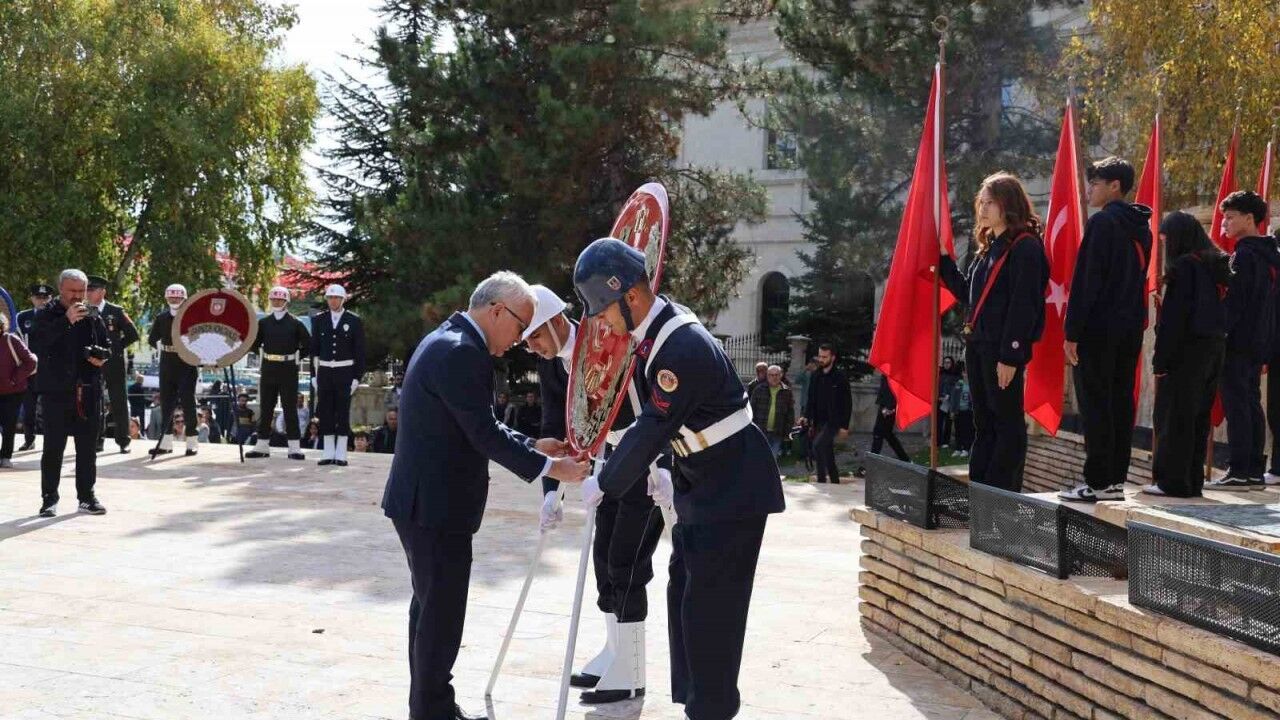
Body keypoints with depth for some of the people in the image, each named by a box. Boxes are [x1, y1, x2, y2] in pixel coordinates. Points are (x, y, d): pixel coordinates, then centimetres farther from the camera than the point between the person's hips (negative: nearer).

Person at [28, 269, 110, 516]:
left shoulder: (94, 318, 12)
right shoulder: (46, 315, -1)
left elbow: (107, 345, 22)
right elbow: (37, 343, -18)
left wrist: (102, 356, -1)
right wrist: (66, 321, -25)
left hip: (87, 391, 4)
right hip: (56, 391, -4)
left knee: (88, 447, 8)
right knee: (53, 447, -2)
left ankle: (87, 496, 16)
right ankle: (49, 498, 5)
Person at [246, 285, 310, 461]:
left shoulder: (295, 323, 1)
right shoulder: (263, 322, 7)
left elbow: (308, 344, 4)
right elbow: (253, 344, 12)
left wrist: (297, 357, -1)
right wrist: (263, 355, 0)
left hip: (288, 369, -3)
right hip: (268, 369, 3)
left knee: (290, 408, -1)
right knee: (265, 407, 7)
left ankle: (294, 448, 0)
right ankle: (262, 445, 14)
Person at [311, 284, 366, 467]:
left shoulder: (354, 321, 0)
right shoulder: (319, 320, 8)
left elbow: (359, 351, 0)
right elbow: (314, 348, 10)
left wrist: (357, 377, -5)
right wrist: (314, 374, 4)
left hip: (345, 372, -3)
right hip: (325, 371, 3)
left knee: (343, 412, -2)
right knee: (325, 412, 2)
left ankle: (341, 454, 1)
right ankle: (328, 453, 8)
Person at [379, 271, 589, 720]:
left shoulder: (449, 341, 13)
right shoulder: (461, 352, -21)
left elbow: (479, 425, 17)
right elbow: (483, 433, -22)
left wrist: (533, 446, 10)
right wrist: (549, 468, -16)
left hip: (425, 499, 11)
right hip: (435, 504, -11)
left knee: (431, 608, 18)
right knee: (442, 614, -2)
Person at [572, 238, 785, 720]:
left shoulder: (684, 348, -27)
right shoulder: (652, 333, 3)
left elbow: (651, 430, -25)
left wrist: (603, 485, -14)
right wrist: (671, 477, 9)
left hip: (733, 492, -10)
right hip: (702, 488, 10)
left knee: (708, 608, -6)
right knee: (684, 595, 14)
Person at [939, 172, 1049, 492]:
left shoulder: (1025, 246, -9)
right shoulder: (990, 247, 20)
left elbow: (1023, 304, -16)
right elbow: (968, 294, 23)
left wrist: (1010, 355, -21)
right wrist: (944, 261, 17)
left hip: (1003, 349, -9)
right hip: (978, 344, 9)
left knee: (1007, 421, -4)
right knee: (984, 421, 12)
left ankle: (1002, 493, -1)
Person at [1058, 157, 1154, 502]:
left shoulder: (1102, 222, -12)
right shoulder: (1140, 227, 15)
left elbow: (1086, 280, -16)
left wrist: (1072, 331, -15)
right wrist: (1134, 323, 19)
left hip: (1098, 328, -8)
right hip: (1131, 329, 8)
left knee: (1095, 405, -5)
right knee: (1121, 403, 10)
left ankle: (1098, 482, -5)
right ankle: (1115, 479, 14)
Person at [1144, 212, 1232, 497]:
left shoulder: (1184, 266, -12)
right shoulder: (1216, 265, 13)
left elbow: (1173, 317, -16)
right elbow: (1221, 311, 14)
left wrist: (1161, 360, -14)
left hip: (1187, 349, -8)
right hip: (1215, 348, 8)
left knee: (1173, 416, -2)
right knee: (1199, 417, 12)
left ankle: (1172, 481, -1)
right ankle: (1193, 480, 16)